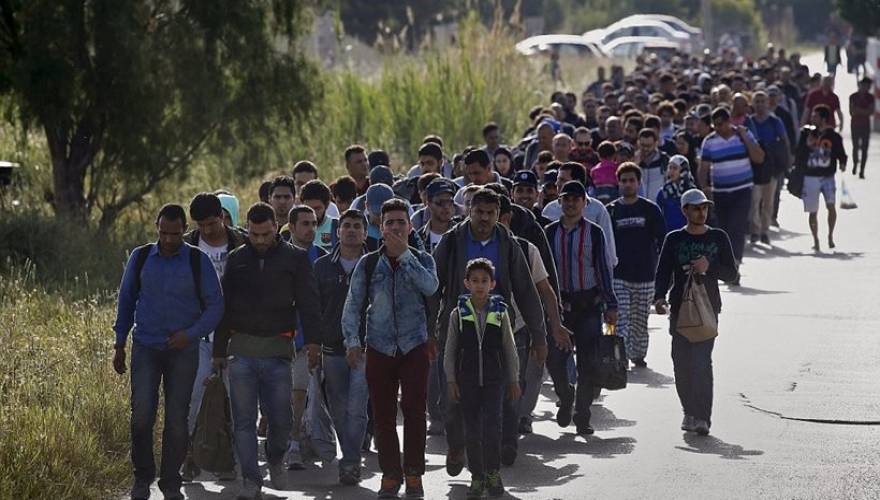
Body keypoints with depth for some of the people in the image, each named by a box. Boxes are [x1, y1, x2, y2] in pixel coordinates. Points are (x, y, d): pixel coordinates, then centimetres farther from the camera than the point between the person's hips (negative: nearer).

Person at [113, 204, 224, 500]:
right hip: (146, 348, 1)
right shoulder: (140, 258, 4)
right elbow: (126, 300, 13)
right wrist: (119, 344, 11)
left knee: (177, 419, 1)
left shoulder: (198, 261, -2)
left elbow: (215, 306, 1)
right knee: (141, 414, -11)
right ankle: (142, 476, 5)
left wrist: (191, 334, -13)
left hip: (183, 350, -1)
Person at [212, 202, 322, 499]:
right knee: (243, 419, -1)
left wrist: (313, 340, -14)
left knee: (281, 418, 0)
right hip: (241, 349, 2)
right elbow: (224, 307, 15)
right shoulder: (236, 260, 11)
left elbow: (308, 302, -1)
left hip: (277, 350, -2)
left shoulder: (295, 258, 4)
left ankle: (275, 459, 30)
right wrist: (219, 349, 13)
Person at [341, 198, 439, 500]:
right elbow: (352, 305, 7)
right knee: (383, 415, 1)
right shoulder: (368, 264, 7)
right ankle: (390, 475, 10)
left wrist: (404, 254, -13)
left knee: (414, 411, -6)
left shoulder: (422, 261, 5)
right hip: (380, 348, 1)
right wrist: (352, 341, -4)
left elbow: (430, 286, -16)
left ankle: (414, 475, 2)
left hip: (414, 347, -1)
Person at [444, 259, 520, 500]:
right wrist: (451, 381, 0)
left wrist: (514, 381, 7)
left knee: (491, 425, -13)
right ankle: (477, 476, 12)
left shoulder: (500, 313, 2)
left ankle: (493, 473, 1)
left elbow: (510, 350, 8)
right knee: (472, 429, 3)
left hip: (494, 380, -1)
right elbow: (450, 351, 5)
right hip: (467, 380, 1)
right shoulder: (458, 314, 2)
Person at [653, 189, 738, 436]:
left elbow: (731, 274, 8)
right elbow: (663, 273, 2)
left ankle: (702, 418, -15)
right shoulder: (674, 239, 7)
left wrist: (709, 267, -11)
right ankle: (690, 412, 20)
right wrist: (659, 298, -16)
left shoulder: (718, 238, 8)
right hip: (679, 309, 2)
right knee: (681, 363, 2)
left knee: (701, 362, -14)